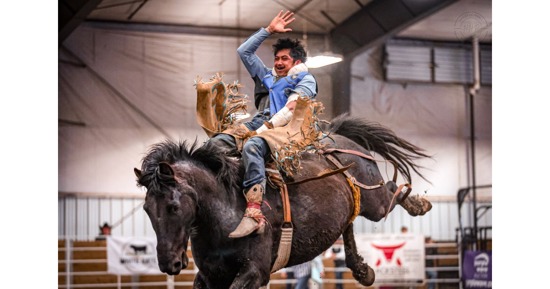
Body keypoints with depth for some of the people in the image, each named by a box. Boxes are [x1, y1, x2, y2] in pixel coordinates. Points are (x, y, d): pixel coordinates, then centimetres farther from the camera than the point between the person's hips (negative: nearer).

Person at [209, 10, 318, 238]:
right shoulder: (269, 76, 30)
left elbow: (291, 109, -7)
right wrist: (269, 30, 26)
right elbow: (244, 51, 31)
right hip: (262, 122, 8)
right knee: (217, 142, -16)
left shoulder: (305, 79, 9)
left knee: (251, 146, -39)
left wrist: (263, 129, -17)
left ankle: (254, 214, -53)